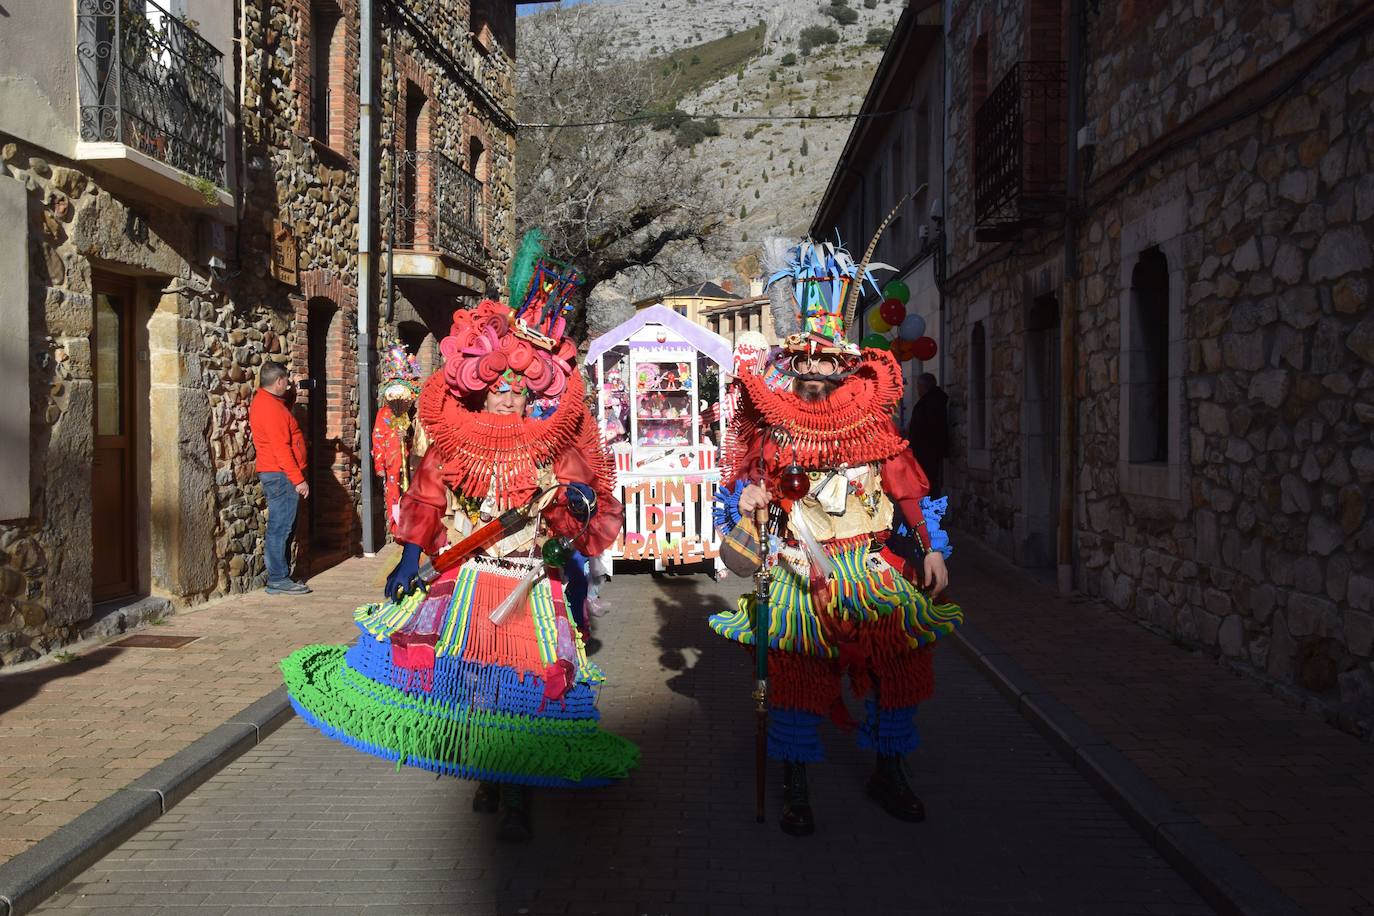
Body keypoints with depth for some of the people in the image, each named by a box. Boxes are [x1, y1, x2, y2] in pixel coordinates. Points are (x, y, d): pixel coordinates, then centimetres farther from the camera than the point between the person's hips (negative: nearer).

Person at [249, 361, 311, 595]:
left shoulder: (263, 401, 14)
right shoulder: (271, 407, -17)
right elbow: (281, 448, -21)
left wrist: (291, 392, 19)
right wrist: (298, 479, -20)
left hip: (276, 475, 11)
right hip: (281, 475, -11)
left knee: (281, 527, 12)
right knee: (280, 528, -7)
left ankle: (280, 577, 16)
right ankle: (278, 580, -4)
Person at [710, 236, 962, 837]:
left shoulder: (872, 420, 8)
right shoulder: (774, 424, 5)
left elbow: (907, 487, 11)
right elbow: (743, 481, 13)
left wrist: (929, 547, 6)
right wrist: (745, 497, -10)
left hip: (870, 563, 2)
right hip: (799, 565, -2)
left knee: (901, 647, -10)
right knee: (794, 657, -17)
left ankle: (889, 771, 10)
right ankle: (794, 784, -1)